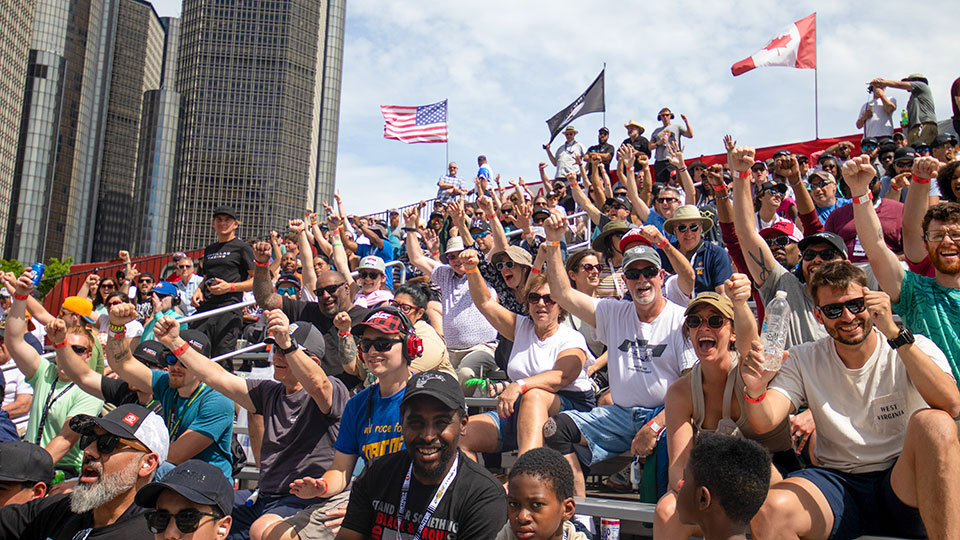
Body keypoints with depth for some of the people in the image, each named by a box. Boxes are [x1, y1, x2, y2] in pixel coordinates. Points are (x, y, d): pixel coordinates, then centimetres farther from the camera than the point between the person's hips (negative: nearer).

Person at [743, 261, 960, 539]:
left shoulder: (914, 349, -2)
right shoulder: (803, 360, 4)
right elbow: (765, 422, -9)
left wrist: (894, 334, -28)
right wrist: (756, 391, -33)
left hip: (904, 485, 0)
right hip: (837, 483, 0)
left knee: (933, 422, -31)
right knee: (768, 511, -32)